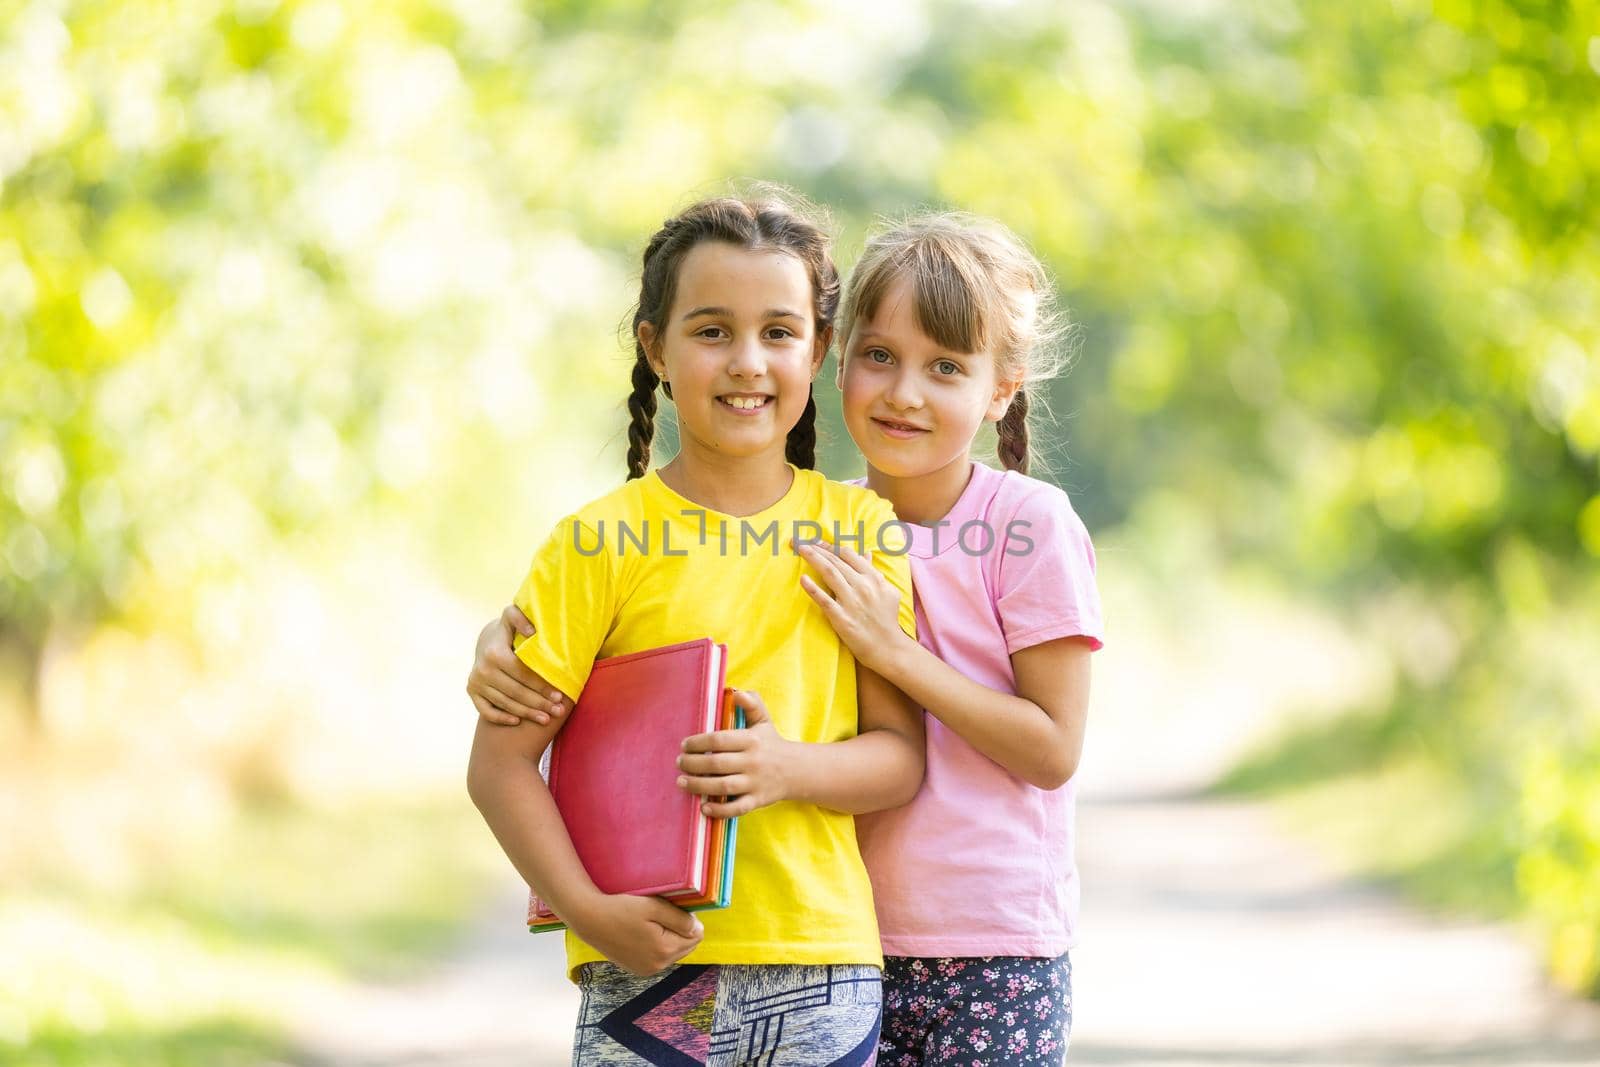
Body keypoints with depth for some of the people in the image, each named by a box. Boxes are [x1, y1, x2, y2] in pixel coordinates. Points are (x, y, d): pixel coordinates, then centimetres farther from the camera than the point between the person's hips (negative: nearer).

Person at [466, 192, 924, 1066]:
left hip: (824, 975, 2)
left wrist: (792, 768, -14)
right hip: (650, 972, -2)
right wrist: (588, 908, -17)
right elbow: (501, 764, -4)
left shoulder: (858, 529, 7)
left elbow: (901, 755, 6)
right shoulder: (602, 542, -2)